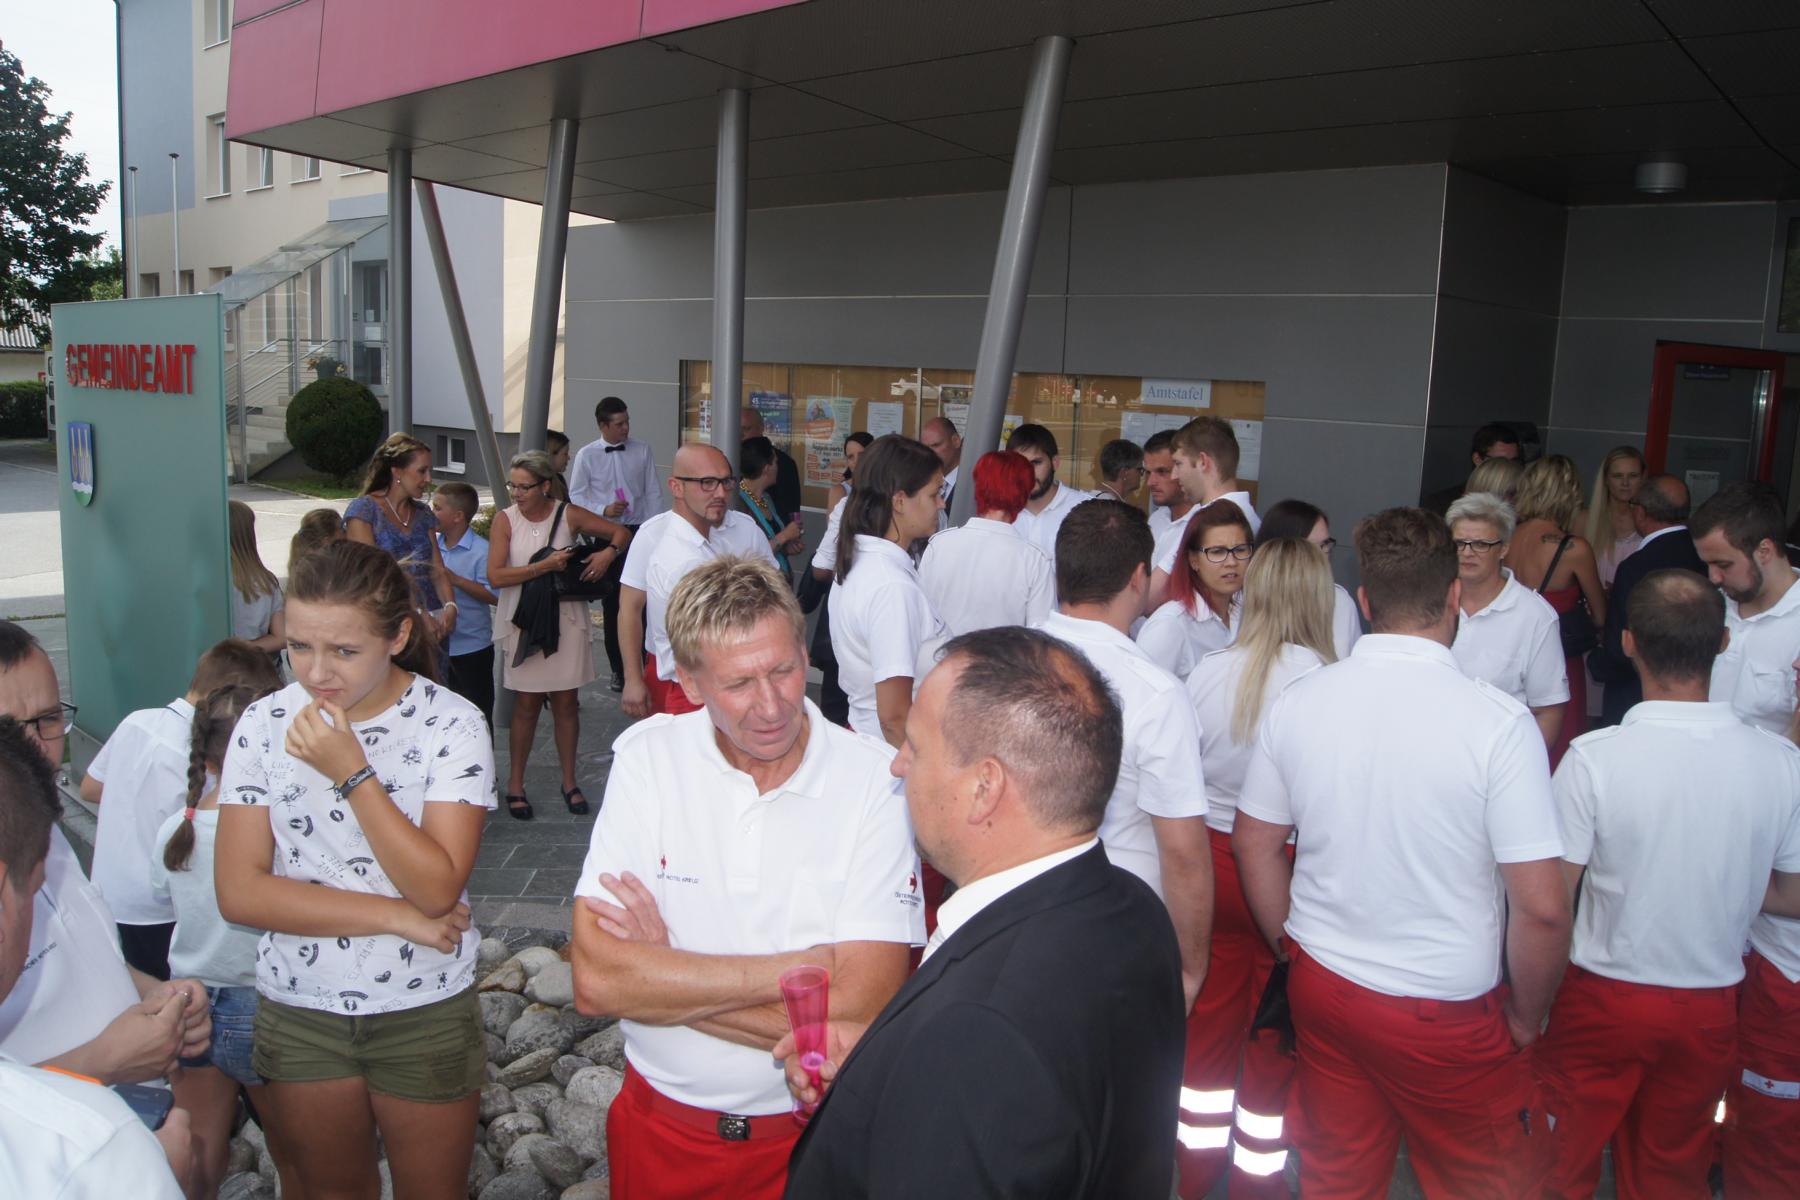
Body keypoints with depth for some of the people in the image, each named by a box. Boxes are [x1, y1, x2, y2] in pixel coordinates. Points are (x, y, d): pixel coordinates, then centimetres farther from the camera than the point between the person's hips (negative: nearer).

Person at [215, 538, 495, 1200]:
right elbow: (240, 892, -11)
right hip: (296, 1011, 2)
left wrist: (351, 771, -28)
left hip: (425, 1013, -2)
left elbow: (437, 888, -21)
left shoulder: (451, 725, -15)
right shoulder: (265, 724, -7)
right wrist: (398, 916, -17)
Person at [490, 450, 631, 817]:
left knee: (565, 703, 8)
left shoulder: (568, 515, -2)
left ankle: (569, 781, 21)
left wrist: (608, 552, -15)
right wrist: (545, 566, -20)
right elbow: (496, 575, -13)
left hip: (566, 618, 1)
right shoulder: (505, 520, -4)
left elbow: (621, 532, 6)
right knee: (527, 704, 4)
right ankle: (515, 784, 18)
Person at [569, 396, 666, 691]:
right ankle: (618, 669, 20)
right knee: (611, 602, 7)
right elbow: (576, 496, 2)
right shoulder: (587, 455, -2)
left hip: (639, 531, 0)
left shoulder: (642, 451, 1)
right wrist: (603, 510, -14)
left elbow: (654, 493, 3)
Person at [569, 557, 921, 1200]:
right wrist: (791, 971, -23)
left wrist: (661, 973, -20)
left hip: (816, 1133, -1)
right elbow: (595, 980, -19)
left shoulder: (877, 778, -18)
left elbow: (860, 1009, -24)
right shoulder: (647, 757, -13)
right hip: (660, 1129, 2)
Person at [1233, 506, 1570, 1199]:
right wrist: (1527, 1017, -1)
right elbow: (1541, 907, -19)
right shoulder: (1498, 722, -20)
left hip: (1321, 987, 4)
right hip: (1447, 1013, -3)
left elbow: (1254, 844, 3)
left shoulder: (1296, 702, -8)